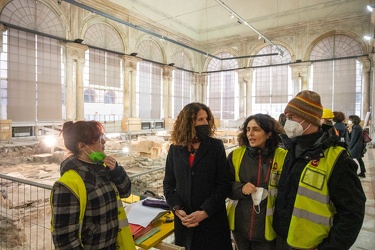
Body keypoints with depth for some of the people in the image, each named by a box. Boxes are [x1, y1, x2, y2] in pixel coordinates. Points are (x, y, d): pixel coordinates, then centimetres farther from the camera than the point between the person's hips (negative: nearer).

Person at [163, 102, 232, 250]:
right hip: (184, 220, 2)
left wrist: (204, 212, -15)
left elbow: (223, 184, -8)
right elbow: (168, 184, 4)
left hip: (212, 219, -2)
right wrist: (177, 209, -10)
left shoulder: (216, 146, -5)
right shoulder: (175, 149, 2)